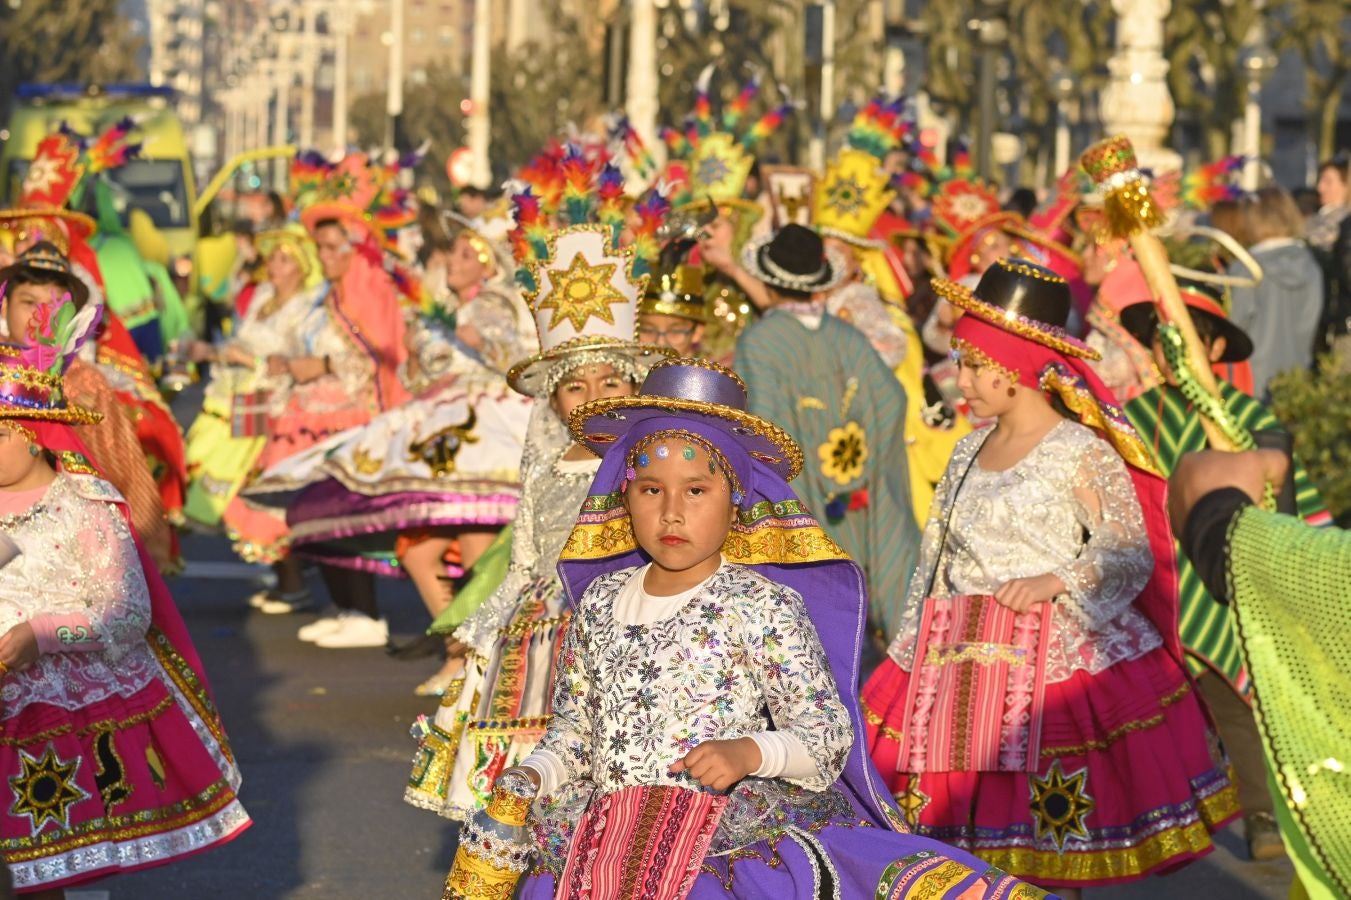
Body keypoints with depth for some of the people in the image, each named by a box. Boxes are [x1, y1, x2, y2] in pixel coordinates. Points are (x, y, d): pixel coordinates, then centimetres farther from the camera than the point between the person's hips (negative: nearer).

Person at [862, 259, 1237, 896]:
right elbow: (937, 565, 18)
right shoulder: (970, 452, 13)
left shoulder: (1082, 454, -7)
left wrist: (1055, 581, -25)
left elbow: (1131, 557, -11)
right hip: (961, 669, 6)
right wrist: (911, 649, 16)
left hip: (1058, 666, -6)